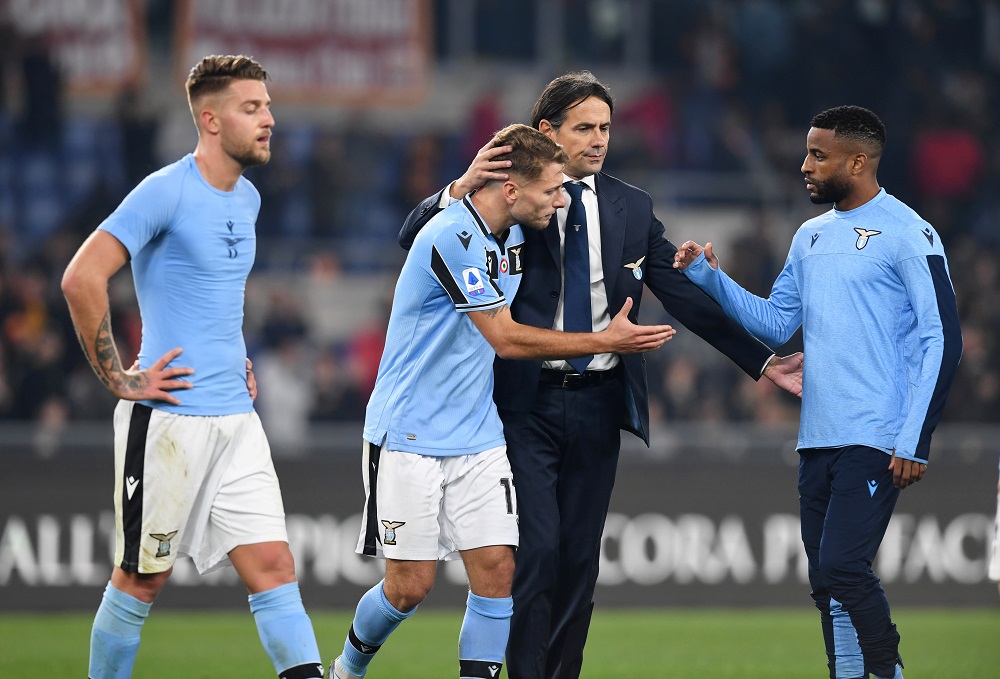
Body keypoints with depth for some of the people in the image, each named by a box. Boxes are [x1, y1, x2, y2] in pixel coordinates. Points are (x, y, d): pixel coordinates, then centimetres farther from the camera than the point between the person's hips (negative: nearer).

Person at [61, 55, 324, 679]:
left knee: (273, 566, -2)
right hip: (168, 420, -7)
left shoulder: (247, 199, 13)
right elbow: (82, 279, -20)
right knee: (143, 579, 4)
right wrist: (118, 377, -16)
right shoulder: (166, 193, -13)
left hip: (236, 418, 7)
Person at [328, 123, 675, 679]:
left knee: (497, 570, -6)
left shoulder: (515, 234, 7)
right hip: (410, 439, -7)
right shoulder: (453, 238, -21)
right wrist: (607, 341, -16)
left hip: (478, 439, 7)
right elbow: (506, 338, -20)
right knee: (411, 586, -2)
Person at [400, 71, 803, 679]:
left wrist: (763, 361, 3)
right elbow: (415, 240, -5)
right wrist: (461, 188, -23)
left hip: (598, 403, 4)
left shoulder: (633, 208, 9)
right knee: (536, 550, -11)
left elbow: (685, 297, 9)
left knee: (580, 557, 6)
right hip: (525, 401, -4)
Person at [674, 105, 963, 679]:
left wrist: (915, 441, -15)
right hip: (818, 439, 8)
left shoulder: (907, 234, -7)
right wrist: (711, 277, 7)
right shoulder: (811, 237, 17)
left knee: (842, 567, -17)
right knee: (826, 582, 7)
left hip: (875, 441, -8)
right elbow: (777, 323, 20)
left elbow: (942, 341, -9)